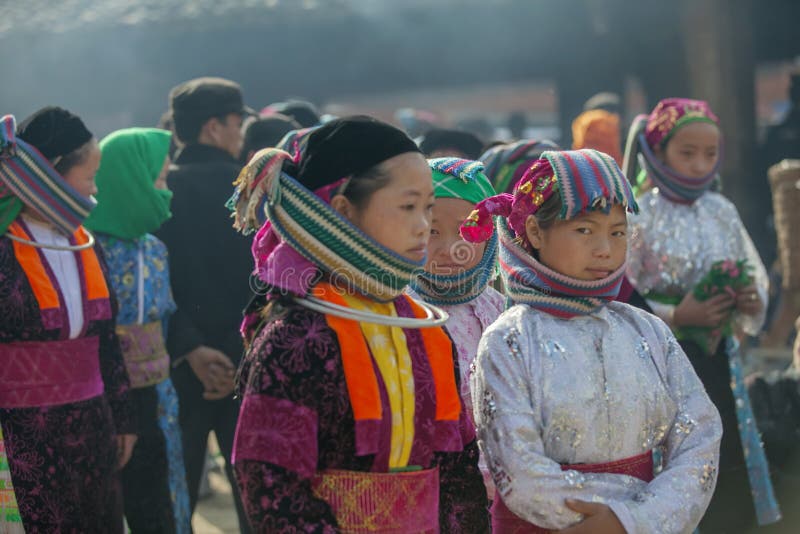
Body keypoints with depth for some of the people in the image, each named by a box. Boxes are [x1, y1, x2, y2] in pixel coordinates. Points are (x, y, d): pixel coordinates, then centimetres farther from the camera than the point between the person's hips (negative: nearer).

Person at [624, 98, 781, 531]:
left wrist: (752, 302, -8)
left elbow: (756, 281, 14)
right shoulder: (639, 218, -11)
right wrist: (675, 317, -21)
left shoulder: (721, 212, 4)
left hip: (718, 364, 5)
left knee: (731, 495, 8)